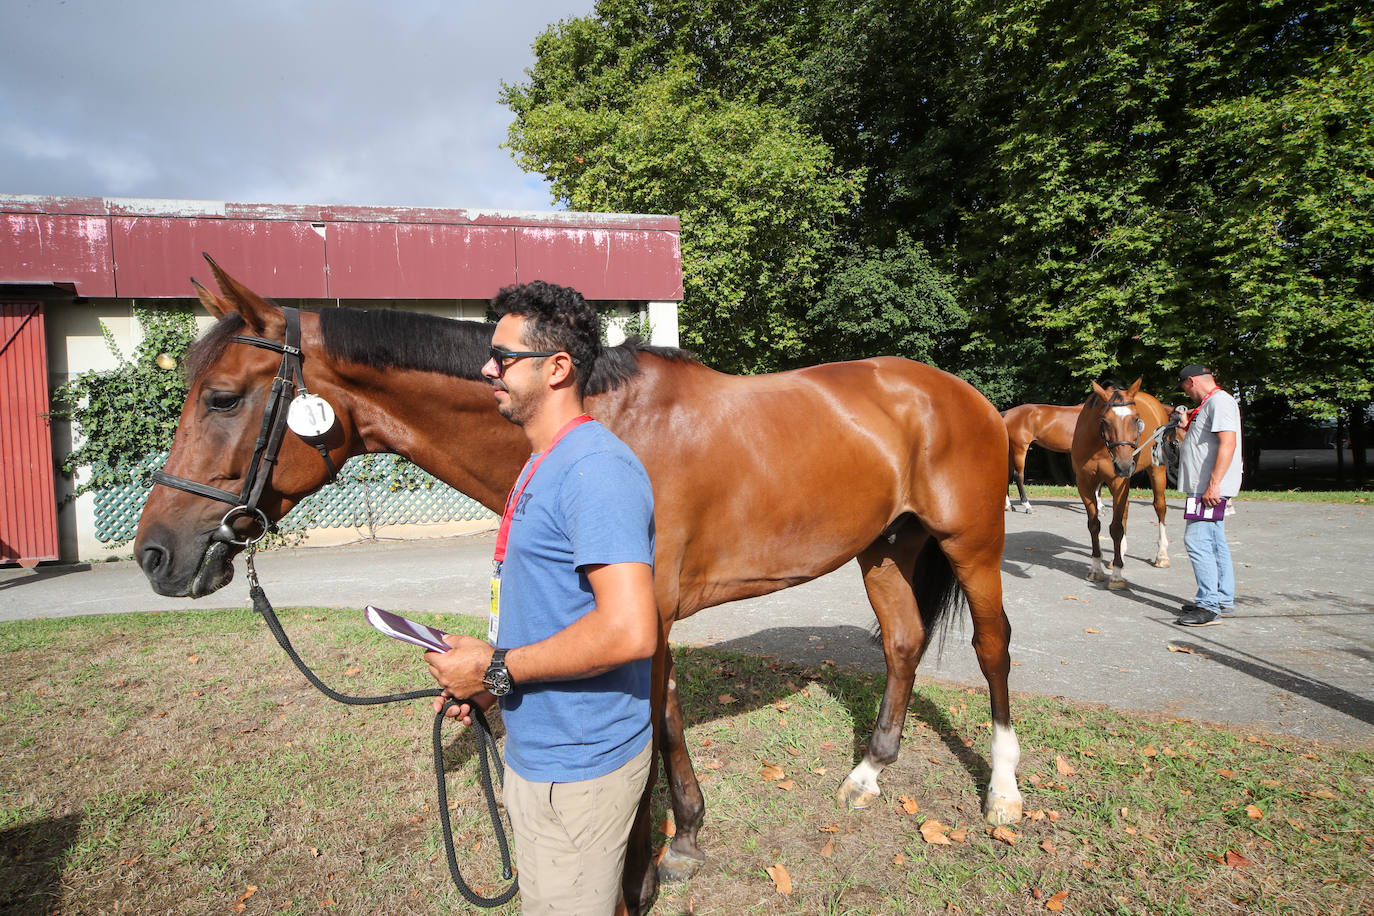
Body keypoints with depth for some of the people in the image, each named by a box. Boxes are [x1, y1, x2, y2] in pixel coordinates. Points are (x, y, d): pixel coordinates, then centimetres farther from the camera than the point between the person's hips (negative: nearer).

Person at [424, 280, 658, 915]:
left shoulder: (594, 469, -24)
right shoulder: (543, 464, 10)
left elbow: (629, 631, -33)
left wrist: (496, 669, -22)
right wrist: (486, 679, 5)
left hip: (575, 765, -9)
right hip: (538, 748, 9)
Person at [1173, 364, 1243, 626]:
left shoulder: (1220, 401, -12)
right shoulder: (1208, 404, 20)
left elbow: (1228, 443, -24)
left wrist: (1214, 484, -28)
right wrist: (1186, 425, 19)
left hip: (1212, 488, -11)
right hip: (1206, 488, 11)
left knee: (1197, 541, -13)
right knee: (1215, 543, 15)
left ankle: (1209, 606, -10)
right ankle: (1224, 600, 23)